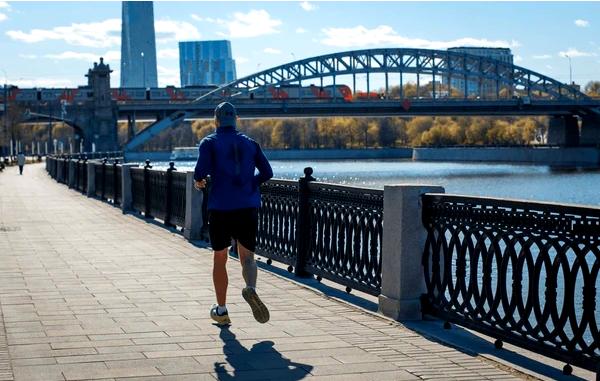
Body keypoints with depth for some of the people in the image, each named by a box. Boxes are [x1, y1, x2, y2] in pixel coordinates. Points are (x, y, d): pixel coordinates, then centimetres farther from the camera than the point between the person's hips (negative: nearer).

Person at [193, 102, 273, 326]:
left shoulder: (209, 143, 1)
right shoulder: (249, 143, 12)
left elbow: (202, 169, -14)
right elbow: (267, 173, 7)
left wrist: (198, 180, 7)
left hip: (221, 208, -2)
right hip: (248, 207, 2)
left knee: (220, 259, 12)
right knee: (247, 257, 4)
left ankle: (221, 311, 18)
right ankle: (250, 289, -29)